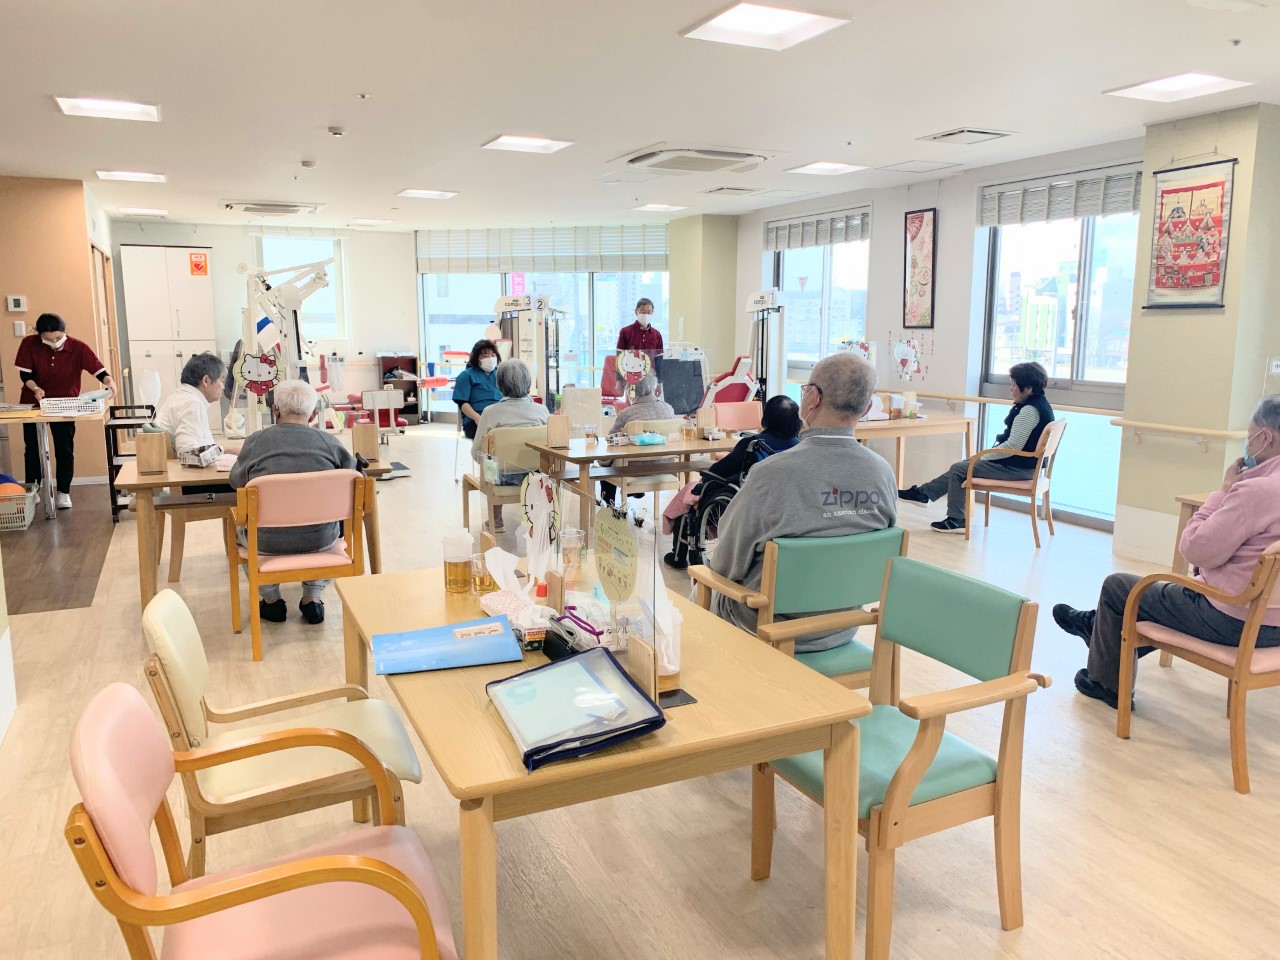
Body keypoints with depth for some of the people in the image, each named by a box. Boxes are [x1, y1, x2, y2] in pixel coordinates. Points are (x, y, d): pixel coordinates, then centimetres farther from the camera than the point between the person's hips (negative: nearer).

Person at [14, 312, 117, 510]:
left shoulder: (78, 347, -21)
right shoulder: (29, 344, -17)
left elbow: (99, 370, -27)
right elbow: (24, 374, -13)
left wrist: (109, 382, -49)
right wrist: (35, 388, -32)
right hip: (33, 403, 1)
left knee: (64, 449, 1)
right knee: (32, 448, 11)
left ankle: (64, 492, 12)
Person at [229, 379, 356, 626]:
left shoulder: (255, 441, -7)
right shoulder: (329, 442, -7)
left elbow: (236, 481, 10)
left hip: (268, 542, 0)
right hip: (319, 541, 0)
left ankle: (270, 599, 32)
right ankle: (313, 598, 28)